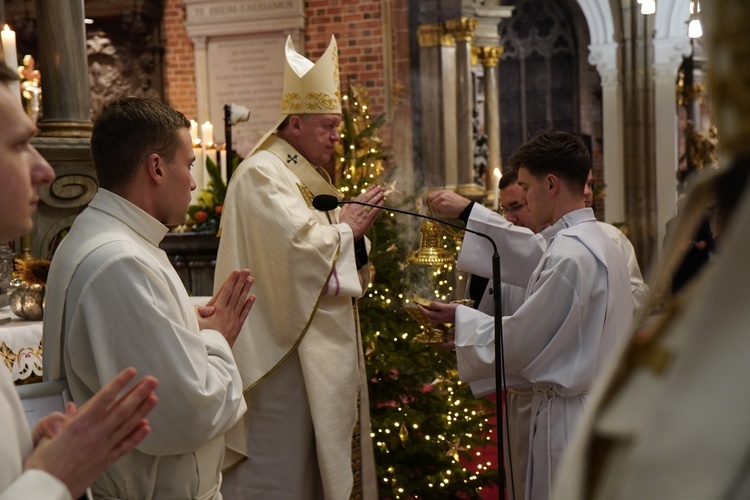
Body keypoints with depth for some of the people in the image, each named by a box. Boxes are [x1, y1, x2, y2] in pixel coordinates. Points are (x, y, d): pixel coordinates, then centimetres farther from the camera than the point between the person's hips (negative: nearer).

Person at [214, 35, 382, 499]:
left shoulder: (311, 175, 17)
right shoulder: (262, 174, -13)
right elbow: (298, 243, -24)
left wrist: (353, 226, -2)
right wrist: (346, 228, -8)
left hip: (326, 341, 10)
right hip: (288, 341, -10)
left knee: (325, 448, 13)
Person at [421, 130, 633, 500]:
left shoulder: (569, 254, -20)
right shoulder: (603, 245, 11)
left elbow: (518, 342, -15)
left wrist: (460, 318, 0)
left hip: (568, 416, -9)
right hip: (601, 409, 9)